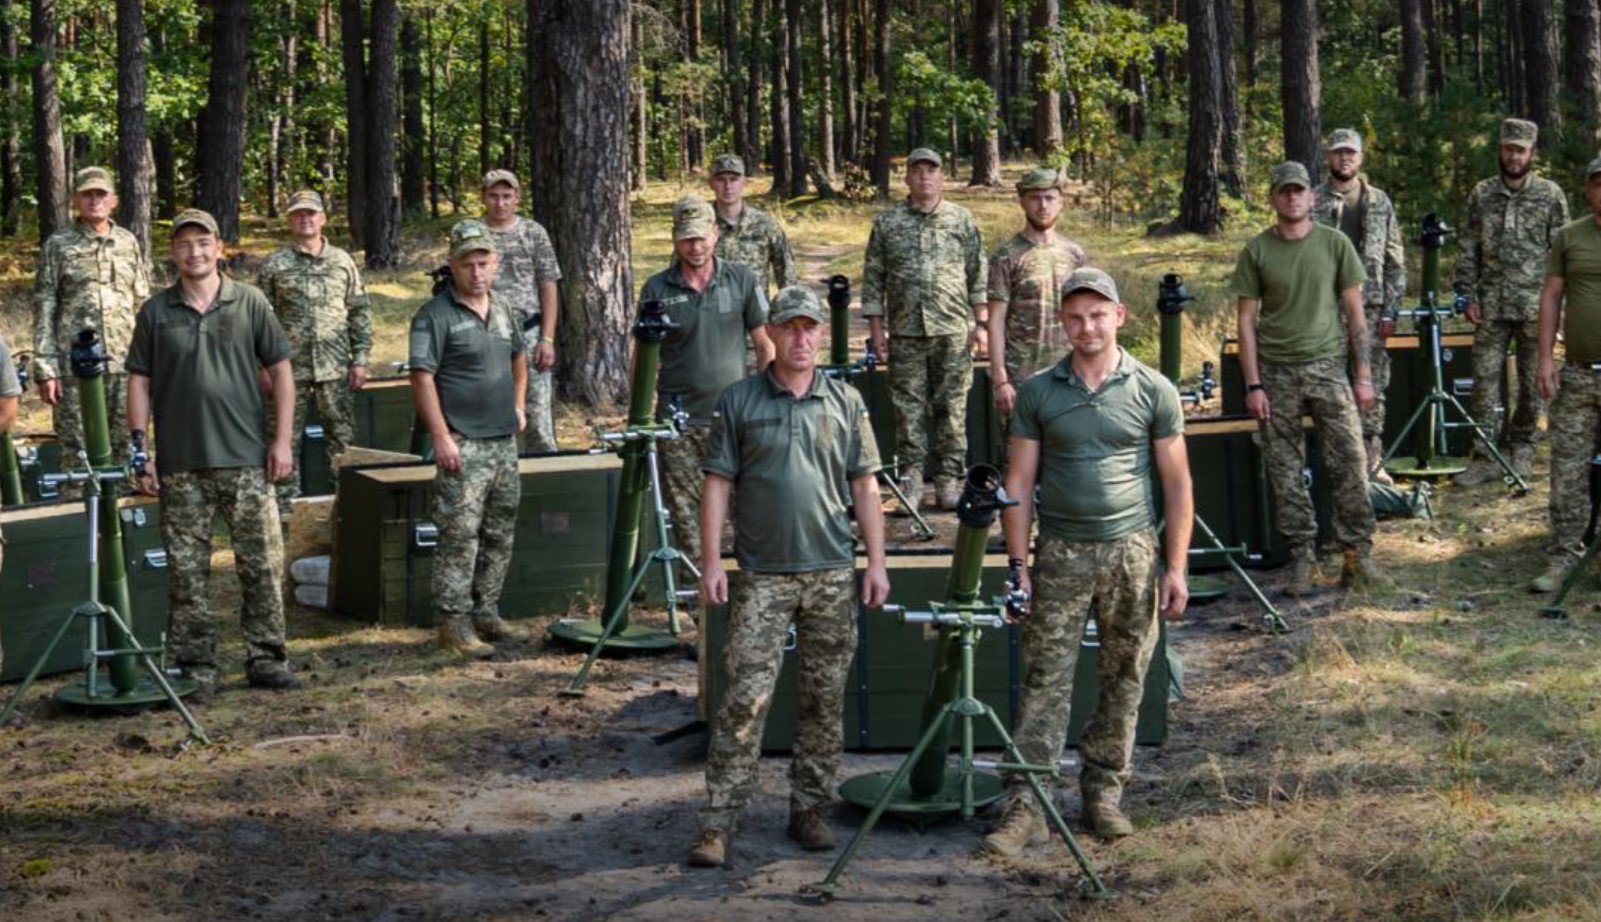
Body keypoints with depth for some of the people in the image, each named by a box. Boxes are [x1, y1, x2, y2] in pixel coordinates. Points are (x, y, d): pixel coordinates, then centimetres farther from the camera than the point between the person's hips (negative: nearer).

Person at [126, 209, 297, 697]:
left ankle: (267, 658, 12)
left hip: (246, 457, -1)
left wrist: (282, 439, 0)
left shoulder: (249, 303, 3)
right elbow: (140, 382, 7)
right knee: (187, 569, 4)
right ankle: (196, 666, 13)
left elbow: (280, 370, 5)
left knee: (262, 561, 1)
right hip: (179, 464, 1)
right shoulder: (155, 313, 5)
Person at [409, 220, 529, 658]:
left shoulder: (504, 308, 13)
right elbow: (422, 377, -14)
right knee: (460, 536, -8)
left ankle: (486, 613, 23)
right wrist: (441, 436, -19)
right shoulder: (435, 315, -10)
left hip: (504, 441, 8)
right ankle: (453, 624, -3)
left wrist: (519, 405, 17)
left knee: (500, 535, 13)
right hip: (463, 445, -8)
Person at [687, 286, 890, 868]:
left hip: (832, 574, 2)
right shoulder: (739, 402, 3)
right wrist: (710, 562, -5)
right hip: (763, 575, -2)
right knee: (745, 698, -6)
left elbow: (864, 487, 9)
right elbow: (718, 485, 2)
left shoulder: (845, 402, 8)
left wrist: (876, 562, 3)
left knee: (825, 698, 7)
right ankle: (719, 821, -4)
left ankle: (810, 808, 18)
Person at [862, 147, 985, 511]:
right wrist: (876, 327, 1)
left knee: (952, 406, 1)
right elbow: (873, 277, 7)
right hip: (905, 332, 0)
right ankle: (911, 478, 7)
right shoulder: (887, 222, 7)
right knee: (908, 407, 1)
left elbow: (977, 273, 8)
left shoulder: (962, 220, 7)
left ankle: (949, 479, 6)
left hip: (952, 331, 0)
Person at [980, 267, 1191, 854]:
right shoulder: (1038, 393, 3)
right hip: (1059, 555, 0)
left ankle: (1104, 791, 22)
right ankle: (1025, 806, -5)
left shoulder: (1153, 391, 1)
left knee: (1124, 680, 8)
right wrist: (1018, 561, -2)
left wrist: (1175, 566, -3)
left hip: (1131, 552, 0)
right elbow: (1020, 482, 5)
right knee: (1044, 681, -4)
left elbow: (1177, 484, 3)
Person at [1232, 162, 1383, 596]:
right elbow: (1247, 320, 3)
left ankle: (1357, 553, 5)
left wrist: (1363, 376, 1)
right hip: (1276, 372, 0)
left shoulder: (1335, 244, 3)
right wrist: (1253, 384, -3)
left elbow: (1355, 313, 6)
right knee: (1285, 471, 4)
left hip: (1328, 368, 0)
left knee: (1351, 462, -5)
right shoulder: (1256, 251, 2)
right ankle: (1302, 557, 13)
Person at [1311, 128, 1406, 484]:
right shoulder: (1313, 202, 4)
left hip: (1370, 306, 2)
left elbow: (1395, 259, 10)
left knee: (1373, 387, 2)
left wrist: (1391, 308, 2)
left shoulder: (1379, 202, 11)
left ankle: (1372, 461, 7)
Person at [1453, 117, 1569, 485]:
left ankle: (1521, 448, 20)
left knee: (1531, 381, 5)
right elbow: (1469, 249, 9)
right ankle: (1485, 457, -1)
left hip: (1534, 304, -2)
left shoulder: (1550, 195, 1)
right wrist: (1469, 295, 2)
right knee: (1485, 377, -3)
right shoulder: (1482, 194, 8)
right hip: (1492, 305, 2)